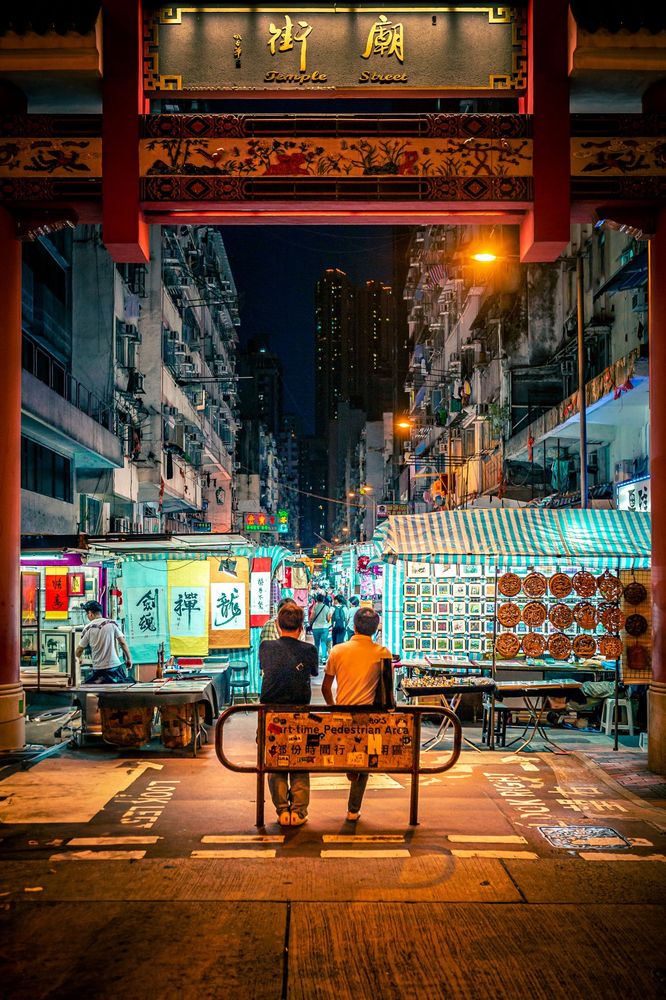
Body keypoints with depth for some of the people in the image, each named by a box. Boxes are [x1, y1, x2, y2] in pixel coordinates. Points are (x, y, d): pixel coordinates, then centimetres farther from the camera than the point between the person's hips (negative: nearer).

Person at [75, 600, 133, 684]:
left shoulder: (88, 628, 1)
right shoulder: (112, 624, -1)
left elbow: (79, 649, 10)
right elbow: (123, 643, -2)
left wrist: (77, 659, 29)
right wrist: (129, 659, 8)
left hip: (98, 669, 0)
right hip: (115, 666, 0)